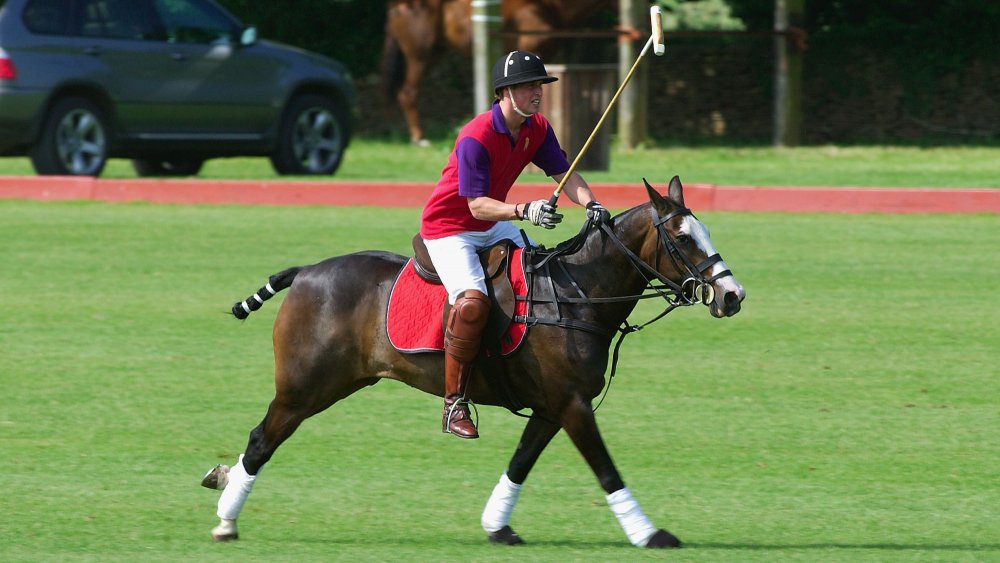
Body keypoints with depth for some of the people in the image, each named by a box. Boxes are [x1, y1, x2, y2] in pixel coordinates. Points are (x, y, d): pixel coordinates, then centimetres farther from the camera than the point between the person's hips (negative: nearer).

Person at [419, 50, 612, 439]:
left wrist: (590, 203, -23)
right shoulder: (476, 138, -26)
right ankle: (454, 404, -19)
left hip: (495, 225, 9)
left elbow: (563, 173, -3)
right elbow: (477, 204, -29)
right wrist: (525, 212, -43)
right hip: (448, 228, -8)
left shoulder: (536, 129, -1)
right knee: (473, 301, -28)